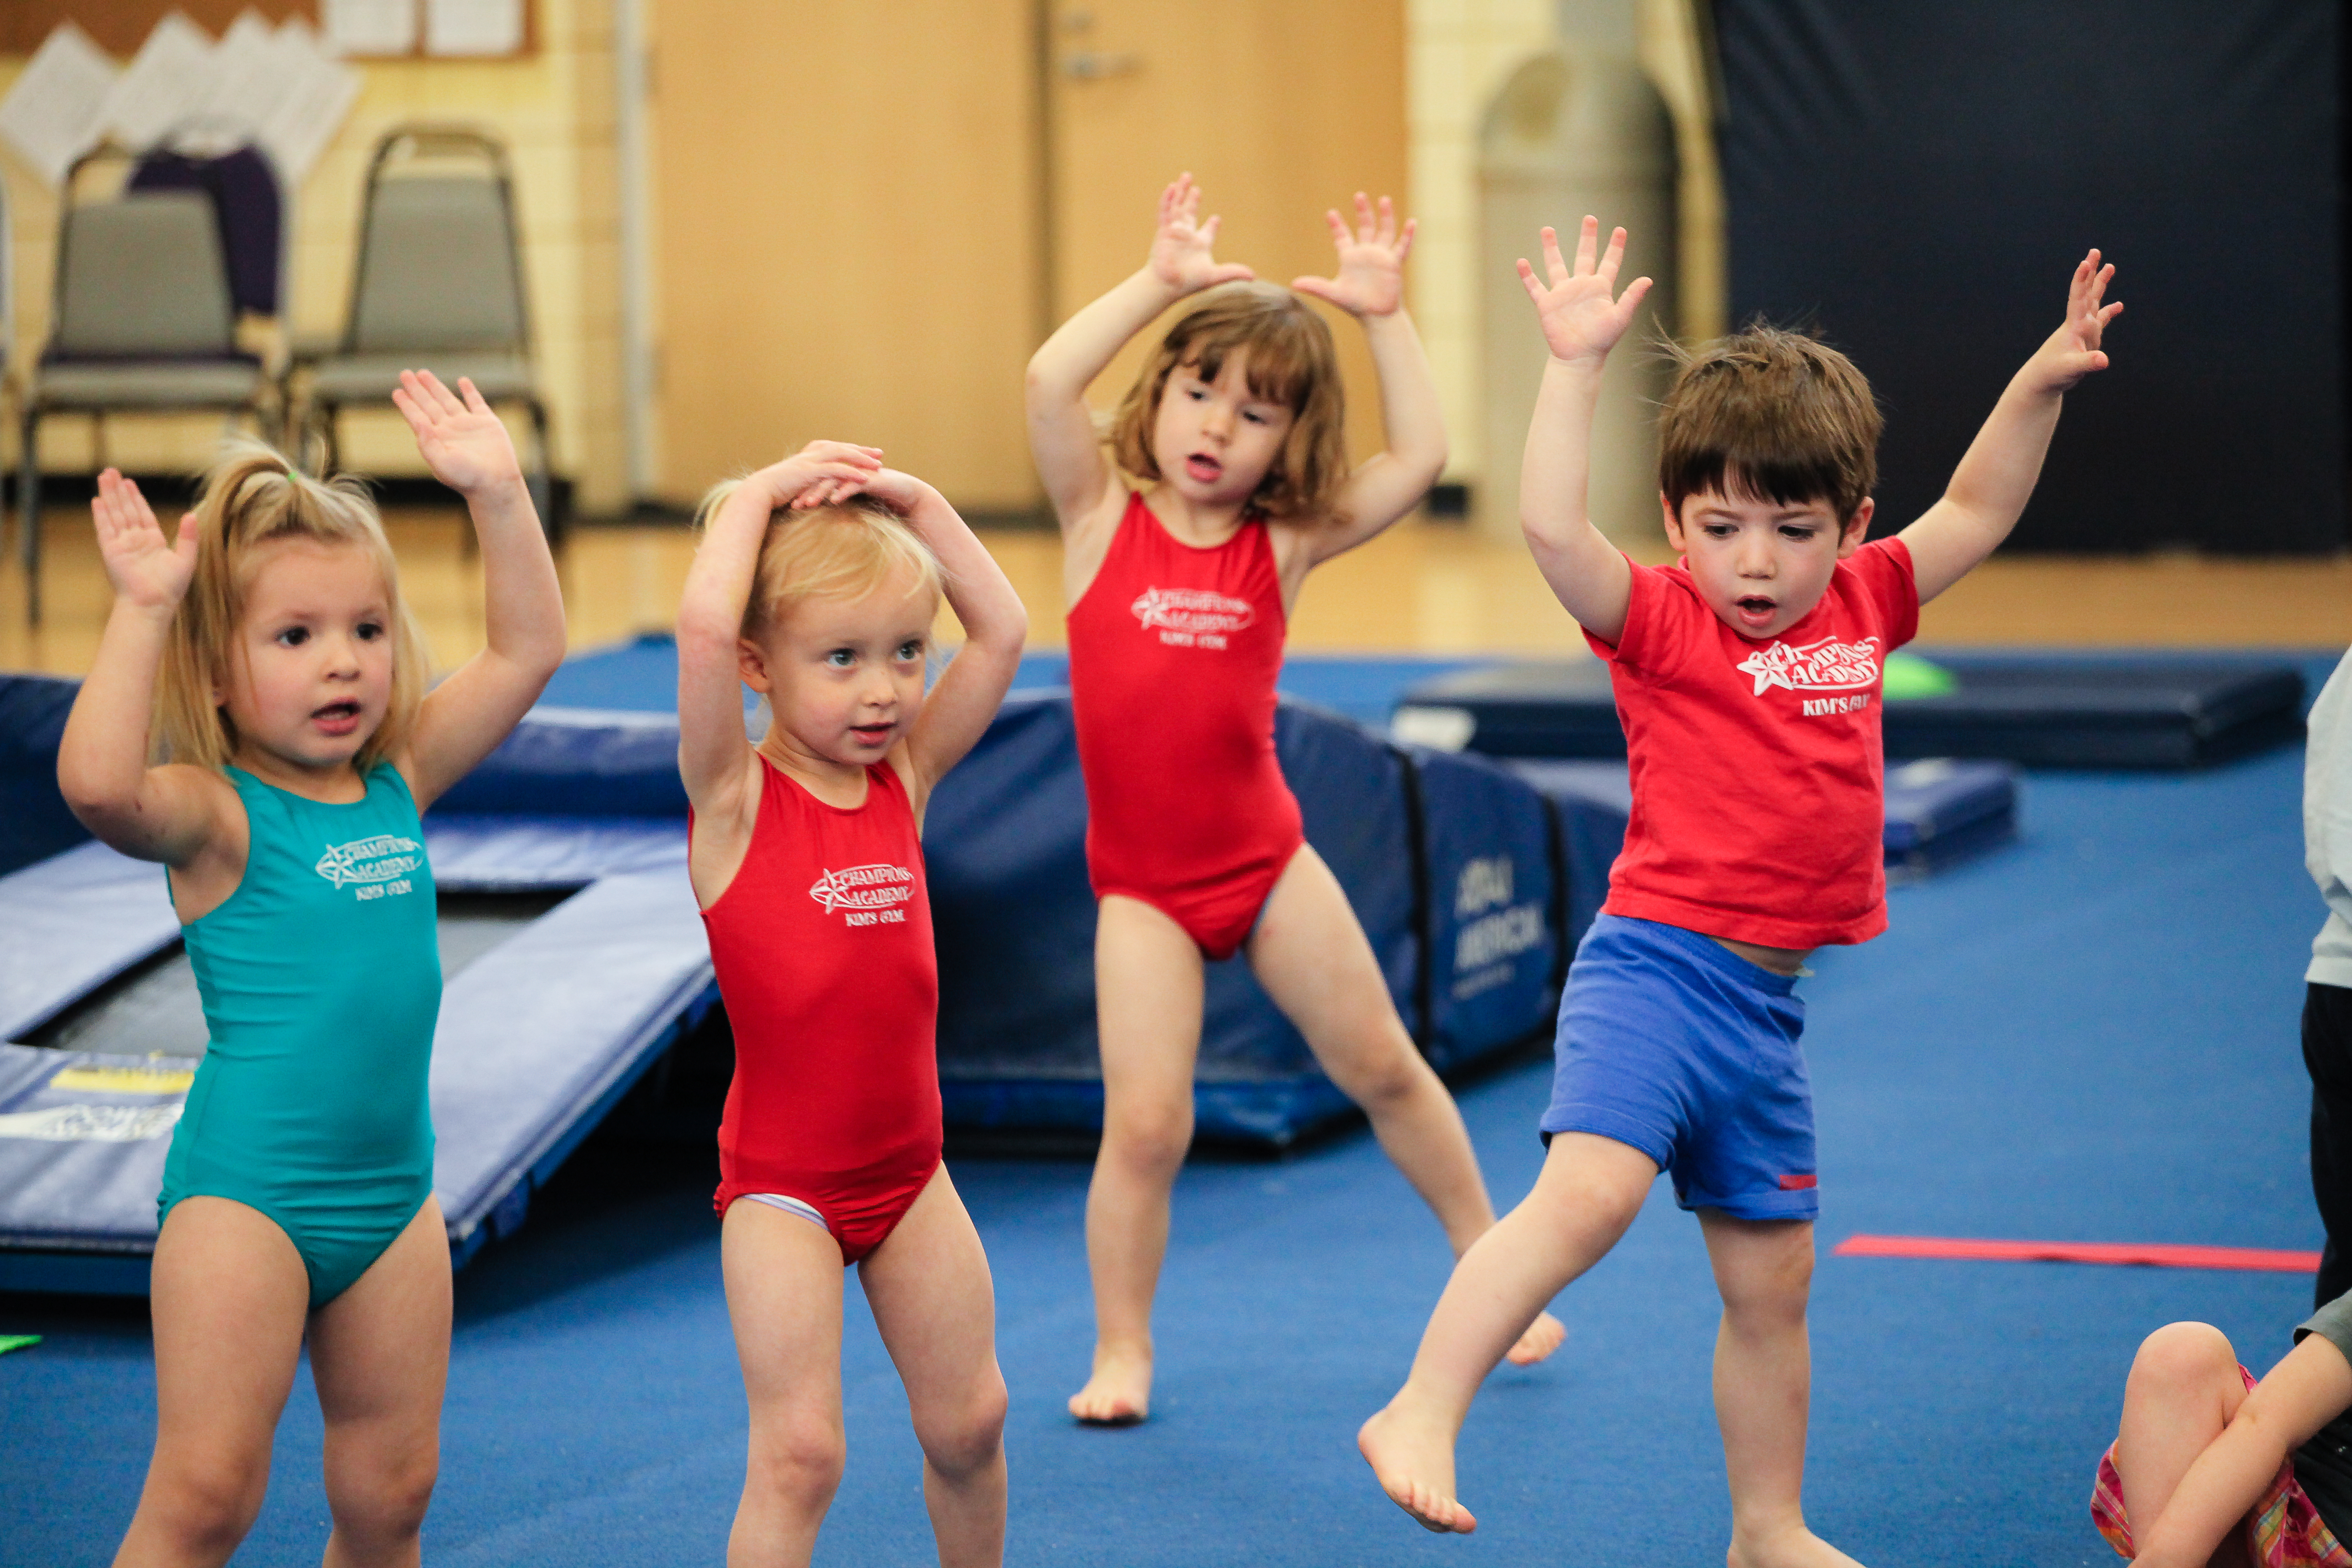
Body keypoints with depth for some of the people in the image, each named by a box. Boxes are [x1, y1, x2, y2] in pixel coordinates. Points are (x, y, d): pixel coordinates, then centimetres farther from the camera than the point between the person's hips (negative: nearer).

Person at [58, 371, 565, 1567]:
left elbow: (528, 651, 9)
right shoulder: (215, 815, -10)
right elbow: (97, 784, -32)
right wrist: (141, 612, -28)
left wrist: (497, 497, 0)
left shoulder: (399, 784, 7)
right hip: (243, 1185, -6)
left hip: (393, 1187, 6)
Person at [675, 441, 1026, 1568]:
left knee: (968, 1420, 12)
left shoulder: (905, 777, 2)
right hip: (781, 1180, -5)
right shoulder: (733, 797, -13)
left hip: (908, 1166, 5)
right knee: (799, 1450, -10)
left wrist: (918, 503, -3)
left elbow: (1002, 630, 2)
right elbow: (702, 626, -29)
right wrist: (762, 493, -18)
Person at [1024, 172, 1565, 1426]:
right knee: (1145, 1123, -10)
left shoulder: (1287, 545, -2)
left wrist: (1384, 317, -9)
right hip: (1142, 886, -2)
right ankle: (1121, 1353, 7)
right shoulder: (1102, 519, -5)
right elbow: (1049, 381, -21)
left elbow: (1419, 456, -9)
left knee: (1382, 1069, 13)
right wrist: (1159, 283, -19)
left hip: (1267, 860, 2)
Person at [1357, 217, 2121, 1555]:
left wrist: (2041, 386, 15)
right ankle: (1422, 1417, -28)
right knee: (1589, 1192, -28)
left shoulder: (1860, 606, 10)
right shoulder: (1660, 621, -7)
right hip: (1657, 963, -6)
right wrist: (1579, 365, -27)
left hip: (1768, 1001, 6)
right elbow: (1554, 530, -24)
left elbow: (1975, 514, 23)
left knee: (1772, 1280, 15)